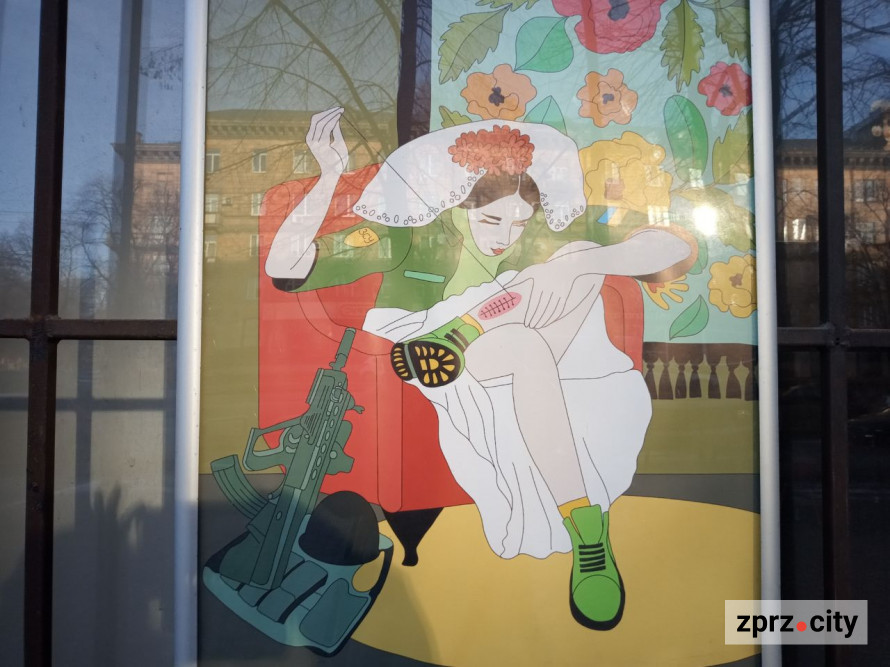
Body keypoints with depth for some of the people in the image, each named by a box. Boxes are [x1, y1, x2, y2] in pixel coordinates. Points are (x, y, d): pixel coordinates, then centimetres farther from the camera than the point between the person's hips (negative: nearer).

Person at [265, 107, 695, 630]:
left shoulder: (548, 238, -8)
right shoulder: (413, 230, -15)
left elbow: (679, 252, -14)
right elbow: (286, 271, -23)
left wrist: (578, 265, -31)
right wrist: (330, 176, -36)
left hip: (519, 385, 3)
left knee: (585, 258, -18)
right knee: (524, 348, -37)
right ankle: (587, 537, -33)